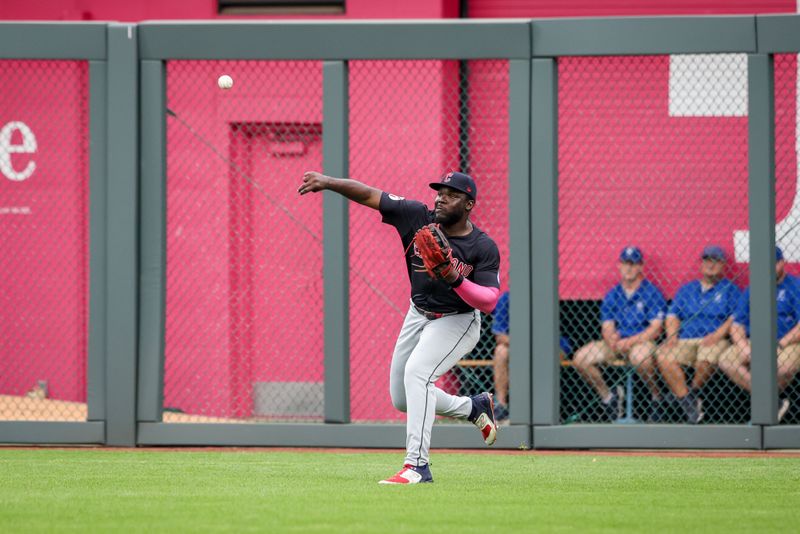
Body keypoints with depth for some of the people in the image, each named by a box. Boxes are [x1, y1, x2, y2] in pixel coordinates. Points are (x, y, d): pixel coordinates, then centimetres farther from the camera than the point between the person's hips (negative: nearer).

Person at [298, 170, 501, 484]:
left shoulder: (484, 248, -20)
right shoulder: (418, 218, -11)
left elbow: (489, 303, -26)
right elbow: (369, 195, -15)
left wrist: (455, 279, -41)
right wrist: (328, 183, -30)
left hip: (457, 320, -6)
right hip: (419, 315, 6)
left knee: (417, 372, -31)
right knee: (402, 399, 12)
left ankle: (417, 466, -34)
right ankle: (475, 408, 36)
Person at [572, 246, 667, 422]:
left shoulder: (651, 293, -3)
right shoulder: (612, 295, 12)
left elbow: (655, 329, -10)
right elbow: (607, 327, 7)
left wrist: (629, 342, -21)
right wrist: (611, 338, -18)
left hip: (642, 341, -5)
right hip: (616, 343, 5)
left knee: (640, 357, -41)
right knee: (580, 358, -14)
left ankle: (656, 397, -15)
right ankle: (607, 397, 4)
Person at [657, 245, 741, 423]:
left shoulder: (730, 289, 13)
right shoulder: (686, 289, 25)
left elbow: (735, 318, 1)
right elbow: (673, 315, 17)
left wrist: (718, 334, -15)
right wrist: (672, 336, -3)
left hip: (716, 340, -3)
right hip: (684, 340, 3)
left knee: (706, 358, -38)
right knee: (664, 356, -27)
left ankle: (693, 393, -11)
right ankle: (687, 402, -25)